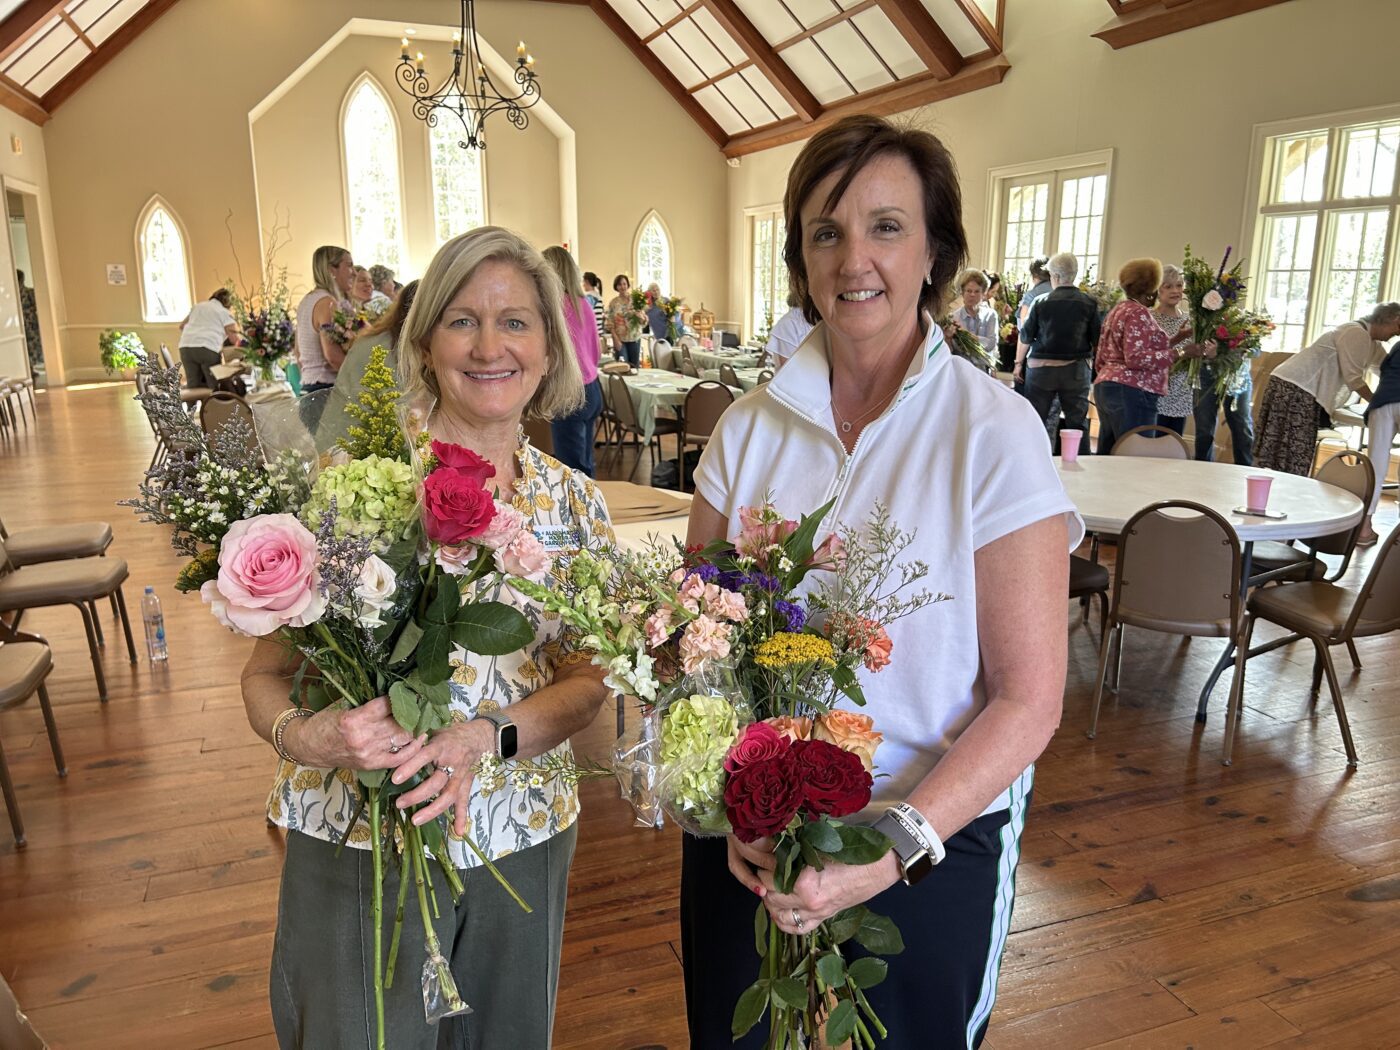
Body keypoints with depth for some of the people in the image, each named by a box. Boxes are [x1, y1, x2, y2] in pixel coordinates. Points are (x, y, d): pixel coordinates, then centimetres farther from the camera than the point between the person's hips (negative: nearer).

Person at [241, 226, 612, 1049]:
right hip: (356, 837, -3)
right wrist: (304, 735, -27)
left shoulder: (573, 501, -1)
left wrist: (484, 739, -18)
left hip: (524, 838, 4)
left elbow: (587, 683, -1)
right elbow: (266, 672, -6)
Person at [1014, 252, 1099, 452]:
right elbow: (1097, 340, 1)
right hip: (1076, 369, 1)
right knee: (1078, 422, 6)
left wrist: (1019, 363, 14)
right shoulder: (1089, 303, -3)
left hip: (1041, 368, 0)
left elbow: (1025, 336, 1)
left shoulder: (1042, 302, -5)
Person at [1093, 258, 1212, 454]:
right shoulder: (1138, 312, -9)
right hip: (1131, 392, -10)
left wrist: (1173, 340, 22)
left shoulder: (1118, 310, 20)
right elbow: (1136, 358, -20)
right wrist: (1180, 353, -20)